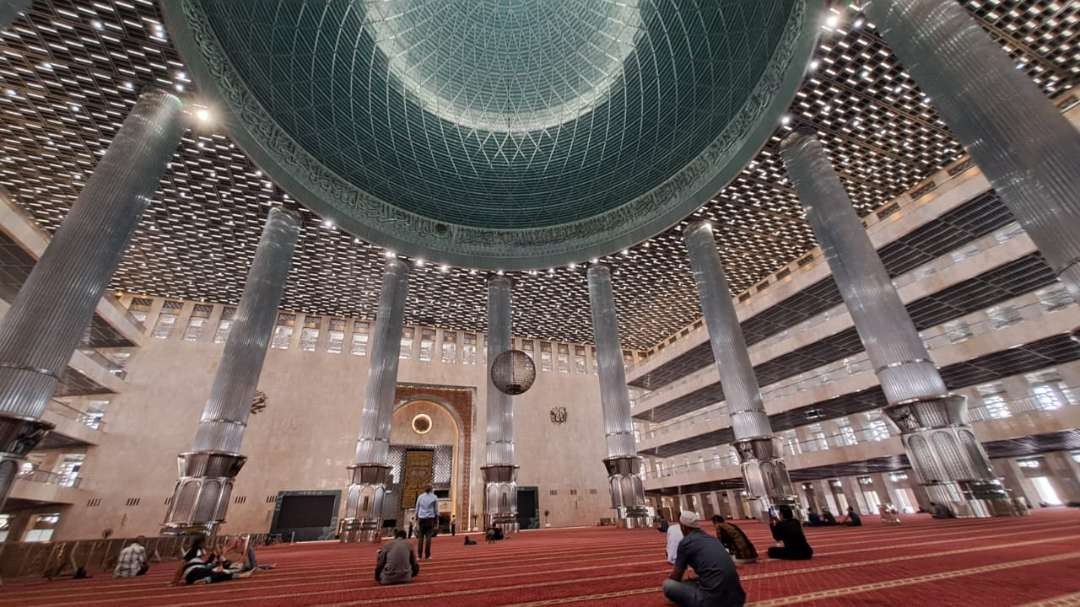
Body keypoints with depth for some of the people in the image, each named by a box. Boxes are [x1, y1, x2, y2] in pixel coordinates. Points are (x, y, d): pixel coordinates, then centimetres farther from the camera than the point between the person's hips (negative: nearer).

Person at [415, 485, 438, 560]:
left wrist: (416, 518, 16)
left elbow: (417, 508, 10)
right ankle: (427, 555, -3)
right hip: (430, 518, -2)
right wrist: (437, 518, 11)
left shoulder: (420, 496, 8)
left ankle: (420, 555, 2)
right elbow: (436, 509, 4)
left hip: (421, 518, 2)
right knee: (428, 536, -1)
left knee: (421, 537, 5)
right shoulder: (434, 497, 3)